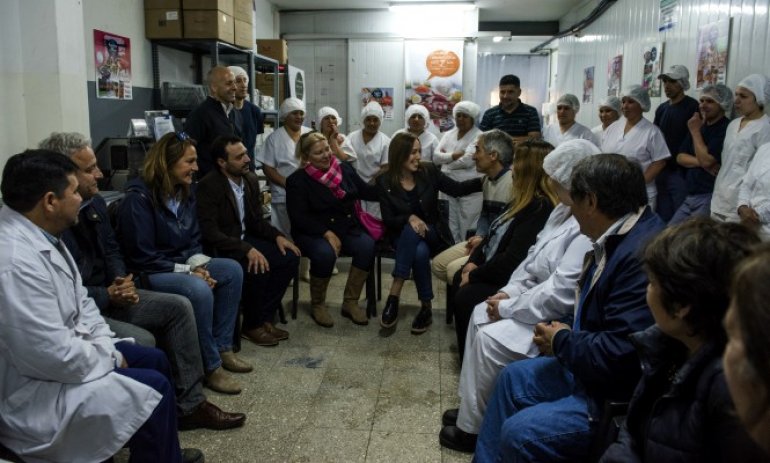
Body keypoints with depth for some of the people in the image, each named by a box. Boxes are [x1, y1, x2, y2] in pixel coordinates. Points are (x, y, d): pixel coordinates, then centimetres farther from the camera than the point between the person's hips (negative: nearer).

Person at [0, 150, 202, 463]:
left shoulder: (37, 234, 1)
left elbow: (80, 300, 11)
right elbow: (56, 356, -31)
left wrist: (107, 346, 0)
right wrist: (111, 358, -14)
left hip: (61, 351, 10)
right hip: (31, 390, -10)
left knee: (155, 360, 13)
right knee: (154, 388, -12)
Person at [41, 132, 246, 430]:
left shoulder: (95, 203, 4)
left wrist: (122, 282, -6)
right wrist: (108, 295, -22)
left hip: (109, 293, 9)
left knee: (178, 307, -1)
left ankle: (189, 404, 3)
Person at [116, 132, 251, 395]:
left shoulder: (184, 192, 5)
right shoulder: (139, 198, -21)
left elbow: (193, 240, 9)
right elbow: (143, 258, -21)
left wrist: (198, 265, -12)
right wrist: (188, 272, -21)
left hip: (180, 265, 9)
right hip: (147, 274, -9)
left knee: (232, 270, -4)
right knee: (199, 291, -32)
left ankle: (222, 347, 2)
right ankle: (211, 367, -17)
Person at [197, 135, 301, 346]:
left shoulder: (250, 179, 1)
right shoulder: (208, 186, -20)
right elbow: (209, 233, -26)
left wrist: (277, 236, -6)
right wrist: (247, 250, -34)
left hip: (245, 239, 8)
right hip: (220, 248, -7)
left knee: (290, 258, -8)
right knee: (258, 269, -30)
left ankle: (265, 317, 2)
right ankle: (252, 326, -5)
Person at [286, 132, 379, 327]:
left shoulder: (345, 169, 8)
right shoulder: (297, 180, -6)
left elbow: (367, 192, 15)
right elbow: (299, 217, -12)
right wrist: (327, 233, -21)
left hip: (347, 228, 4)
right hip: (313, 233, -4)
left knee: (367, 245, -26)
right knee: (325, 253, -36)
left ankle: (350, 302, -10)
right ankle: (317, 305, -9)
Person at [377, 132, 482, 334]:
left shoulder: (429, 171, -2)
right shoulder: (384, 181, -5)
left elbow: (457, 189, -5)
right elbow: (388, 220, -5)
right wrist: (409, 218, -25)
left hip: (431, 234, 0)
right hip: (402, 237, 0)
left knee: (420, 252, -36)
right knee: (419, 252, -35)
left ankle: (394, 296, -27)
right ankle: (425, 306, -23)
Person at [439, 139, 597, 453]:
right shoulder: (566, 210, 5)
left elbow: (560, 294, -30)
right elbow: (535, 256, 12)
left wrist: (508, 307, -18)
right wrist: (509, 291, -1)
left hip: (560, 320, -10)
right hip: (542, 299, 11)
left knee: (491, 340, -17)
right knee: (481, 313, 6)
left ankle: (473, 427, 4)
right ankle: (471, 407, 16)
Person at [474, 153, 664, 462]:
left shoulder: (643, 254, -30)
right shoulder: (619, 237, 3)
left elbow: (618, 355, -31)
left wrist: (562, 341, -14)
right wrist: (564, 334, -3)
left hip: (621, 394, -10)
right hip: (590, 367, 10)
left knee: (520, 432, -17)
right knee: (512, 378, 16)